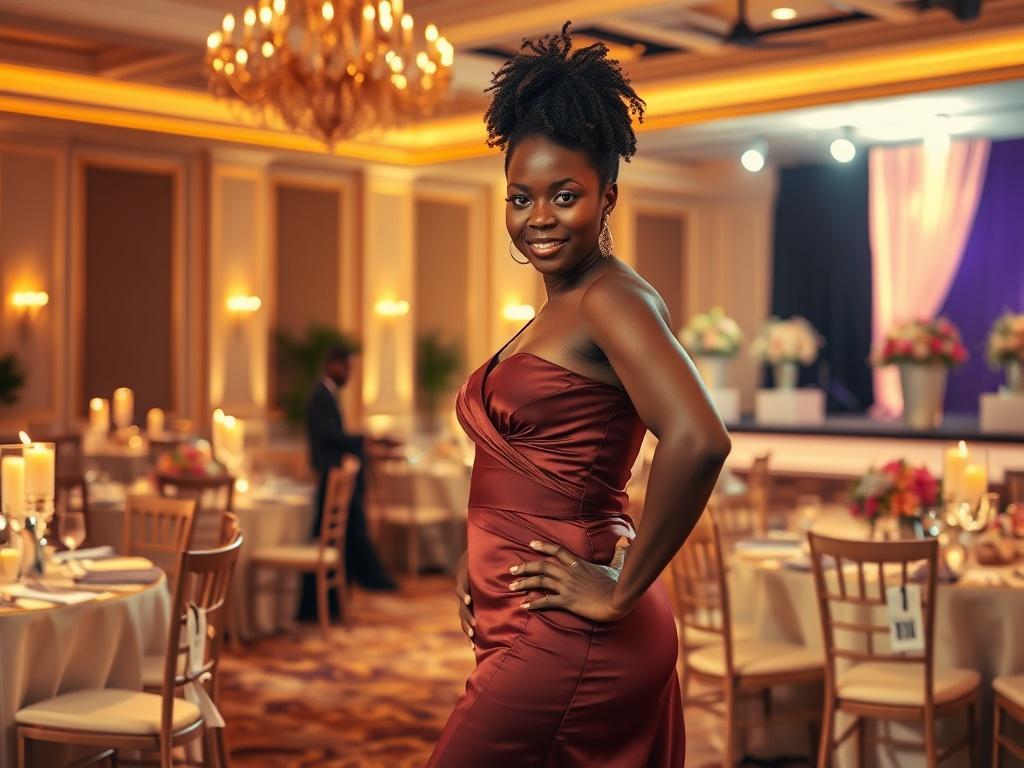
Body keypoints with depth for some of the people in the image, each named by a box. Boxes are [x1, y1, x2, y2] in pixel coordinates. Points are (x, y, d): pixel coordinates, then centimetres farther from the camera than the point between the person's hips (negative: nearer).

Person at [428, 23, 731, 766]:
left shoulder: (612, 300, -15)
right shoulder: (559, 309, 13)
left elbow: (698, 440, -30)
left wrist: (623, 588, -21)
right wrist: (477, 557, 7)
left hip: (566, 642, -9)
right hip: (540, 630, 9)